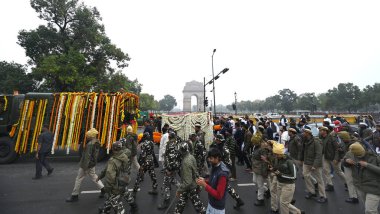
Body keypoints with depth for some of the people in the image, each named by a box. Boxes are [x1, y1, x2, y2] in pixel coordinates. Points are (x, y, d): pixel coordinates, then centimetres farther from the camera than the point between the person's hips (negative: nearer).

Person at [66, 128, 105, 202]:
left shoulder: (90, 144, -24)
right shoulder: (97, 143, 2)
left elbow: (87, 156, -24)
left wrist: (85, 167, -19)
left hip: (87, 164, -8)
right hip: (92, 164, 8)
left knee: (79, 179, 9)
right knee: (93, 176, 20)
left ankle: (74, 196, 24)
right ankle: (102, 189, 21)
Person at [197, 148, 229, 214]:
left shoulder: (222, 174, -31)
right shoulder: (214, 167, -4)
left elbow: (218, 195, -27)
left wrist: (204, 185, -29)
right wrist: (204, 181, -8)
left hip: (218, 208, -7)